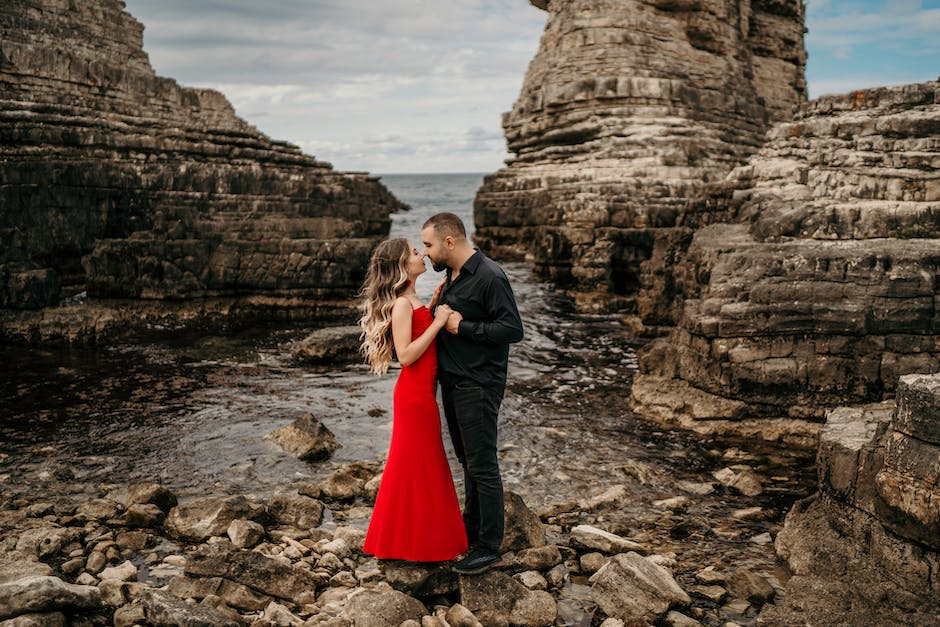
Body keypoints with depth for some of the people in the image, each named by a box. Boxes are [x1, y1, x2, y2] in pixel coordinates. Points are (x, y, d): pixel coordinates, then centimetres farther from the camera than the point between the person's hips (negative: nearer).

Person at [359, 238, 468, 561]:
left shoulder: (412, 300, 11)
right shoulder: (402, 304, -18)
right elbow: (405, 355, -23)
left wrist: (435, 305, 9)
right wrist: (438, 322, -21)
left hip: (422, 392, 10)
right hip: (415, 394, -10)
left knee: (418, 463, 18)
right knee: (416, 465, 1)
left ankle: (402, 539, 31)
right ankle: (412, 544, 14)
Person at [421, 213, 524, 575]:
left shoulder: (489, 277, -17)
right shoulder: (451, 276, 12)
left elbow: (513, 330, -22)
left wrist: (461, 326, -20)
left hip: (478, 387, -9)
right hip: (453, 383, 9)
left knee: (482, 466, -2)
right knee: (467, 461, 20)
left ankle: (489, 549, 7)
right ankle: (472, 528, 35)